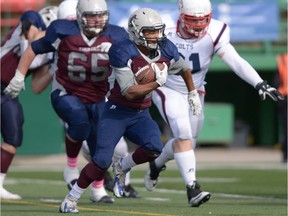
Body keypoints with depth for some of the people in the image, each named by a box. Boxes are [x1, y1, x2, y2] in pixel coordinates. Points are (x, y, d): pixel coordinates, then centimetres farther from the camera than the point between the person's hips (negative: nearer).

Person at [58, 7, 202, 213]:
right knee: (102, 161, -15)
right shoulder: (123, 52, -22)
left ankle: (122, 167, 7)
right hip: (116, 113, -5)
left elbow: (184, 68, 19)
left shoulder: (165, 50, -5)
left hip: (141, 115, 5)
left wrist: (193, 93, 26)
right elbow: (129, 92, -25)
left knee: (154, 148, -24)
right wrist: (157, 82, -24)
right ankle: (71, 199, 6)